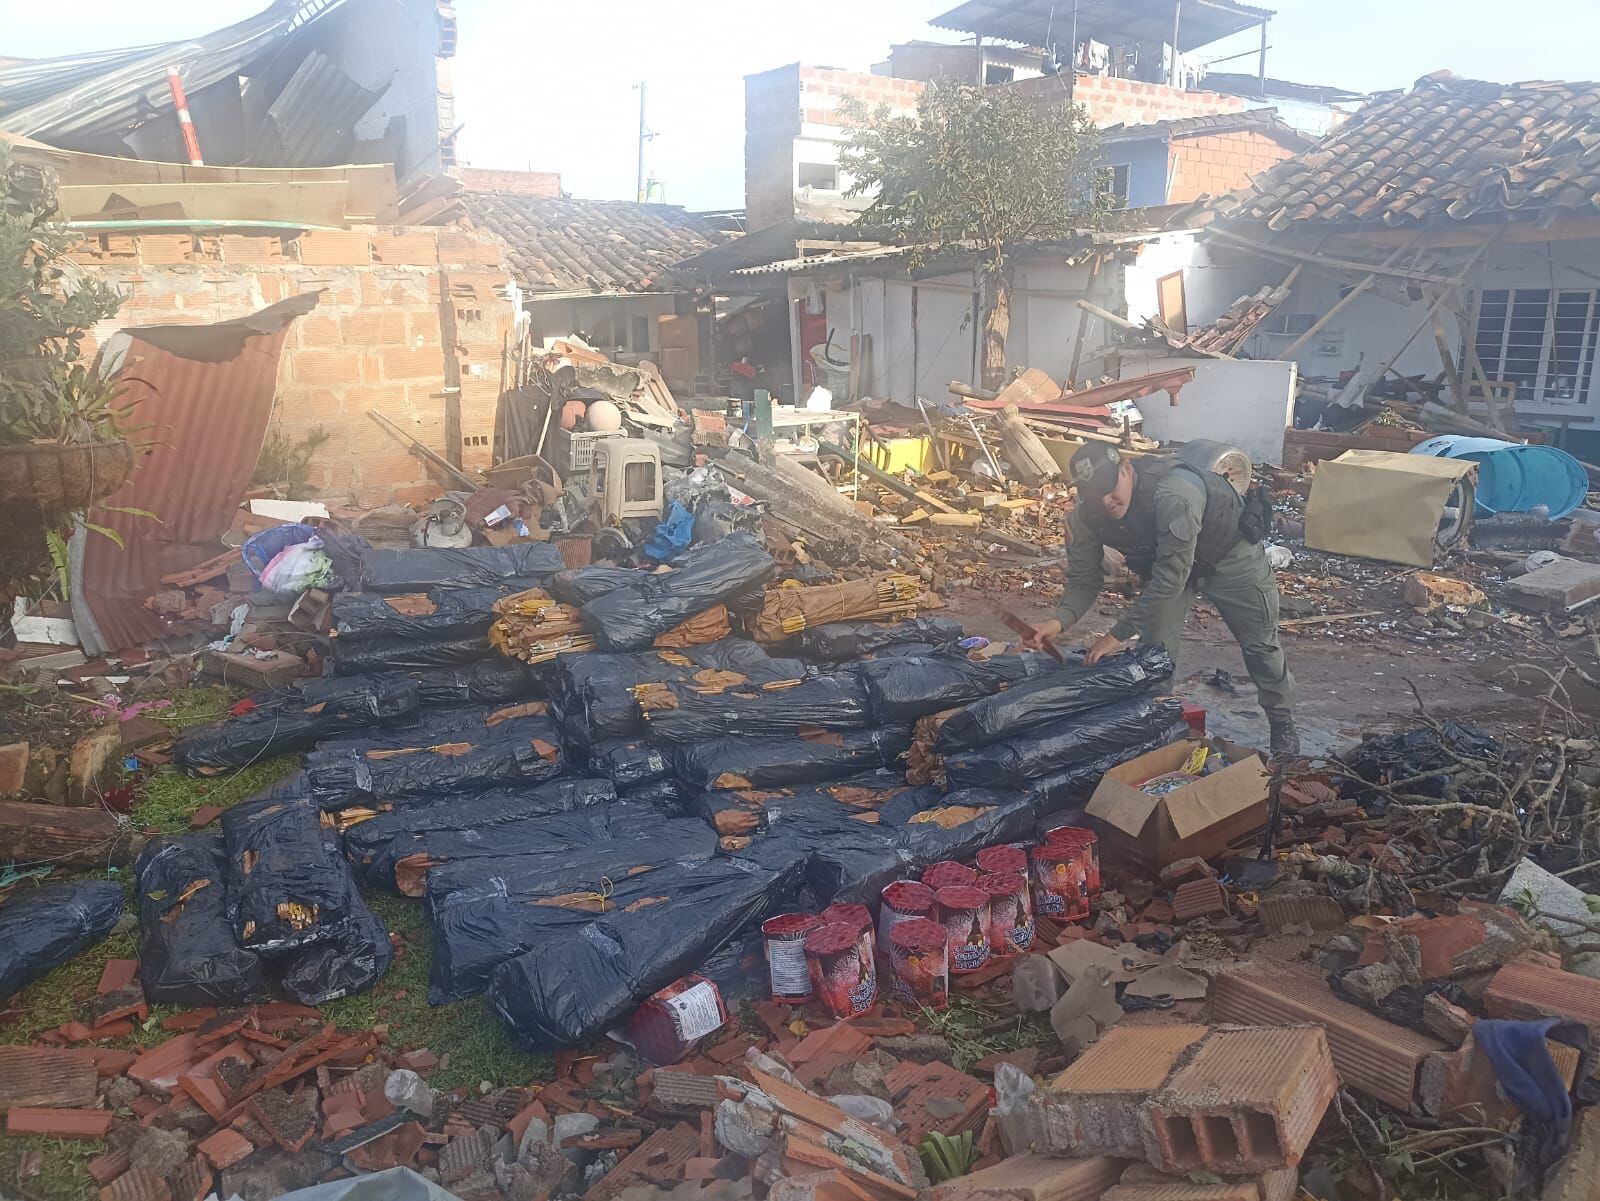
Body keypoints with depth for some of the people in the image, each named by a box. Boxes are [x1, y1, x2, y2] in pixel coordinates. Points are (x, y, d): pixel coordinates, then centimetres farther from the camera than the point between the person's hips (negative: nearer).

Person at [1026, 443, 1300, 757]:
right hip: (1160, 561, 4)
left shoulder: (1174, 493, -46)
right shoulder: (1085, 518, -26)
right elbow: (1084, 578, -17)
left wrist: (1118, 635, -44)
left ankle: (1282, 724, 30)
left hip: (1229, 552, -4)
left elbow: (1170, 577, -45)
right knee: (1155, 647, -4)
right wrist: (1062, 620, -39)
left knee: (1259, 642, 8)